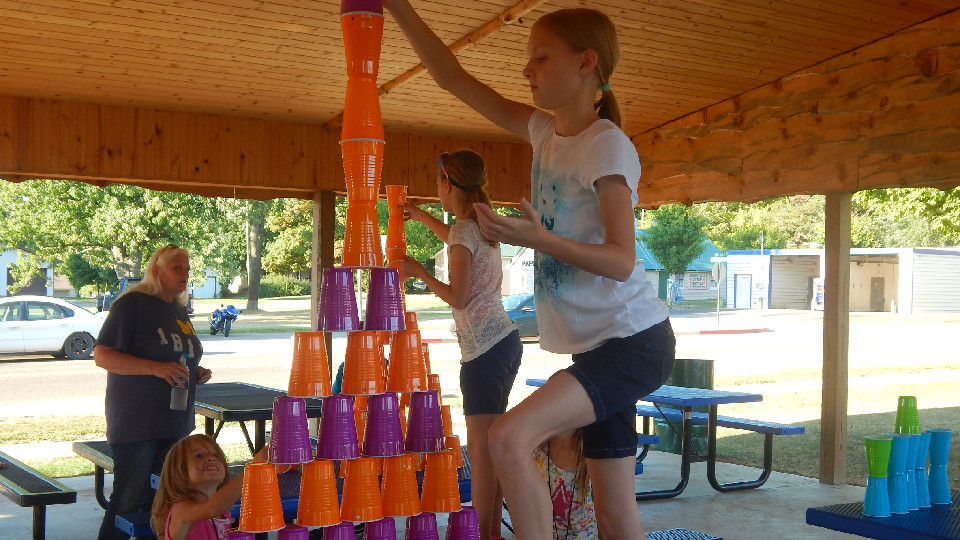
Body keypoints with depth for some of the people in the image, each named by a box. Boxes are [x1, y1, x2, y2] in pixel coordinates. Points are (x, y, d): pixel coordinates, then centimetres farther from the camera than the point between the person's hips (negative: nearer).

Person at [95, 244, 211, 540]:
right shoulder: (132, 304, -8)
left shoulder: (180, 311, 16)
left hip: (176, 423, 8)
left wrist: (198, 372, 8)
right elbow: (102, 356, -15)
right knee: (129, 501, -5)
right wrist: (155, 368, -24)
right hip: (136, 423, -8)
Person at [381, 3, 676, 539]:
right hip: (595, 346, 8)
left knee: (510, 437, -25)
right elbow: (453, 78, 12)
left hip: (634, 340, -8)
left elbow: (621, 261, -19)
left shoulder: (608, 146, -13)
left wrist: (536, 238, -31)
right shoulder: (546, 132, 9)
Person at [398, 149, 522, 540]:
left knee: (481, 447, -6)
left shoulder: (464, 231, -12)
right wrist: (421, 217, 50)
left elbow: (458, 297, -16)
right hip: (505, 340, 9)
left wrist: (418, 272, -4)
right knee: (492, 442, 12)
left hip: (484, 347, -9)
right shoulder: (483, 225, 15)